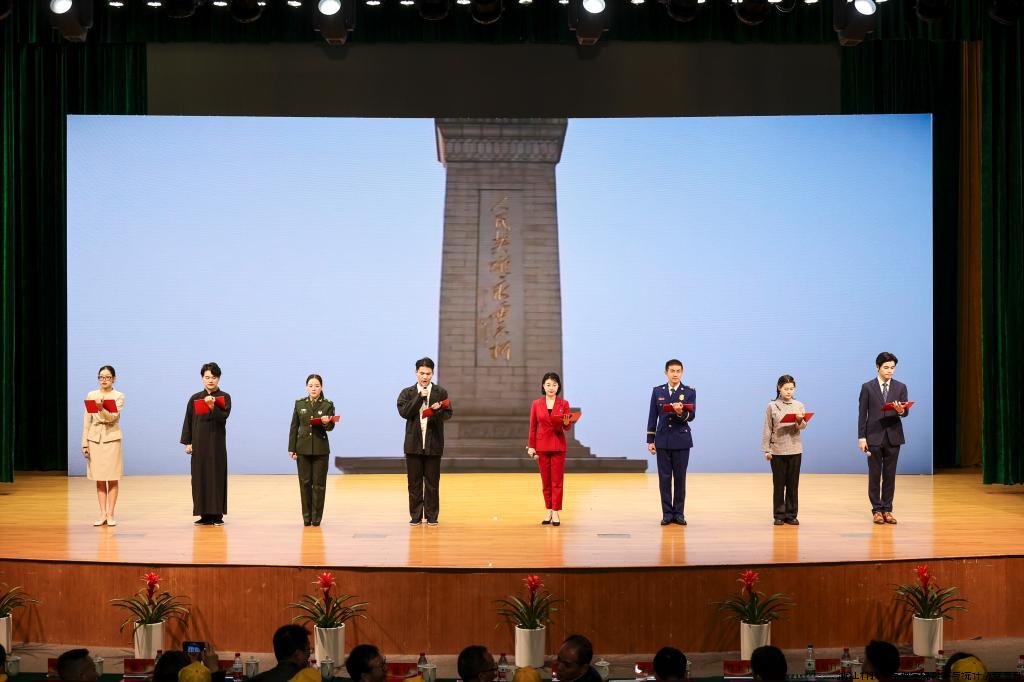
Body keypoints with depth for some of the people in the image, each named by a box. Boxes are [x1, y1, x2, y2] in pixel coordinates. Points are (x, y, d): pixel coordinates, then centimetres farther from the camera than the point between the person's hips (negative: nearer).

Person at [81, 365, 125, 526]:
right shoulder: (91, 395, 7)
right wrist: (85, 443, 3)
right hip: (95, 439, 2)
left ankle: (110, 514, 4)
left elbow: (113, 417, -15)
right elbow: (87, 421, 7)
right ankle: (102, 514, 8)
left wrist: (101, 409, -34)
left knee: (112, 479, 0)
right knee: (99, 480, 5)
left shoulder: (119, 396, 0)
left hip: (111, 439, -2)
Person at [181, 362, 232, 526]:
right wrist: (187, 442, 1)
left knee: (216, 476, -3)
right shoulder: (195, 398, 9)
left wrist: (212, 407, -33)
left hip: (216, 443, -3)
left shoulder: (224, 398, 1)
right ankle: (204, 514, 5)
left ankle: (217, 514, 1)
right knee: (200, 477, 1)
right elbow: (188, 421, 8)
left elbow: (224, 416, -15)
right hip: (199, 443, 3)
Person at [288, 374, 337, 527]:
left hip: (320, 449, -2)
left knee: (319, 484, 0)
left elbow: (331, 427, -4)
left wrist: (327, 423, -28)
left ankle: (317, 517, 6)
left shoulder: (328, 405, 0)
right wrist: (292, 449, 3)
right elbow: (294, 427, 7)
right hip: (303, 449, 2)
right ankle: (306, 517, 10)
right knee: (305, 483, 3)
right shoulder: (300, 404, 6)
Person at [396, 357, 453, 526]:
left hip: (433, 444, 0)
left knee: (432, 482, 3)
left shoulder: (441, 393, 5)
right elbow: (404, 412, -9)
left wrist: (438, 410, -22)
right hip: (414, 443, 0)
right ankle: (416, 516, 10)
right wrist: (420, 396, -14)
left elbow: (448, 414, -1)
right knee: (414, 482, 4)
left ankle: (432, 516, 9)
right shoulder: (407, 393, 5)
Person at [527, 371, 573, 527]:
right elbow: (532, 427, 5)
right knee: (545, 481, 6)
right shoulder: (536, 404, 4)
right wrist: (531, 446, 1)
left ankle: (556, 513, -2)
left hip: (558, 445, -1)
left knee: (557, 480, -3)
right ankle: (549, 512, 14)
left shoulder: (563, 404, 2)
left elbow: (567, 427, 0)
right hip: (542, 445, 1)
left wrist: (566, 423, -23)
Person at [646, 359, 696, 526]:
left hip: (681, 441, -1)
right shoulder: (657, 391, 7)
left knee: (680, 477, 2)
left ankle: (678, 513, 9)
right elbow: (653, 416, 7)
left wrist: (681, 412, -31)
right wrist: (650, 440, 3)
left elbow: (691, 416, -8)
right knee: (664, 477, 1)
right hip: (663, 441, 1)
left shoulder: (689, 392, 1)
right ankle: (667, 513, 6)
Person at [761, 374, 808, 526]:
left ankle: (791, 515, 10)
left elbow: (803, 426, -5)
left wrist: (800, 421, -28)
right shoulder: (772, 406, 0)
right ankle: (779, 515, 7)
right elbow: (767, 429, 0)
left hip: (795, 450, 1)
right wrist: (766, 450, -5)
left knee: (793, 484, 4)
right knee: (779, 484, 2)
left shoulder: (799, 406, 5)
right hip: (777, 450, -1)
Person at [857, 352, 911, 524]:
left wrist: (901, 410, -25)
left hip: (893, 437, 1)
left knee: (890, 475, 4)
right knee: (875, 475, 2)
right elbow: (862, 413, 0)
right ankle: (877, 510, 9)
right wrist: (861, 437, -5)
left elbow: (906, 411, 0)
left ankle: (887, 509, 11)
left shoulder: (901, 387, 6)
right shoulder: (867, 387, 1)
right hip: (874, 437, -1)